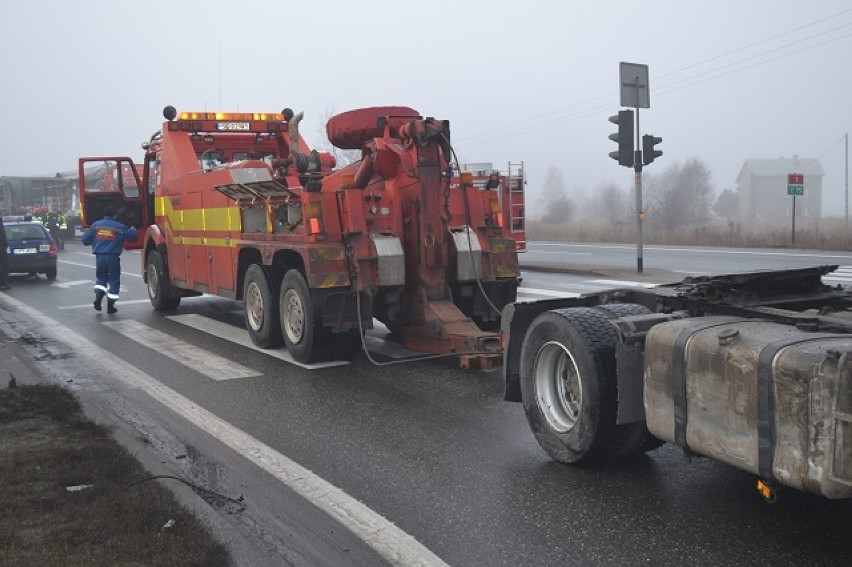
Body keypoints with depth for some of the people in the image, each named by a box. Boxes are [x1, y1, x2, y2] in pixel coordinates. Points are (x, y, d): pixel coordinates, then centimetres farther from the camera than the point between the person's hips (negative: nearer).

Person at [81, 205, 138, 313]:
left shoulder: (96, 225, 4)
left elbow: (85, 239, 3)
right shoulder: (120, 227, -3)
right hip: (113, 257, -3)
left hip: (99, 256, 3)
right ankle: (110, 305, 6)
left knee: (101, 277, 19)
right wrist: (133, 230, 24)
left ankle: (98, 297, -4)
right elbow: (133, 236, 2)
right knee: (114, 280, 6)